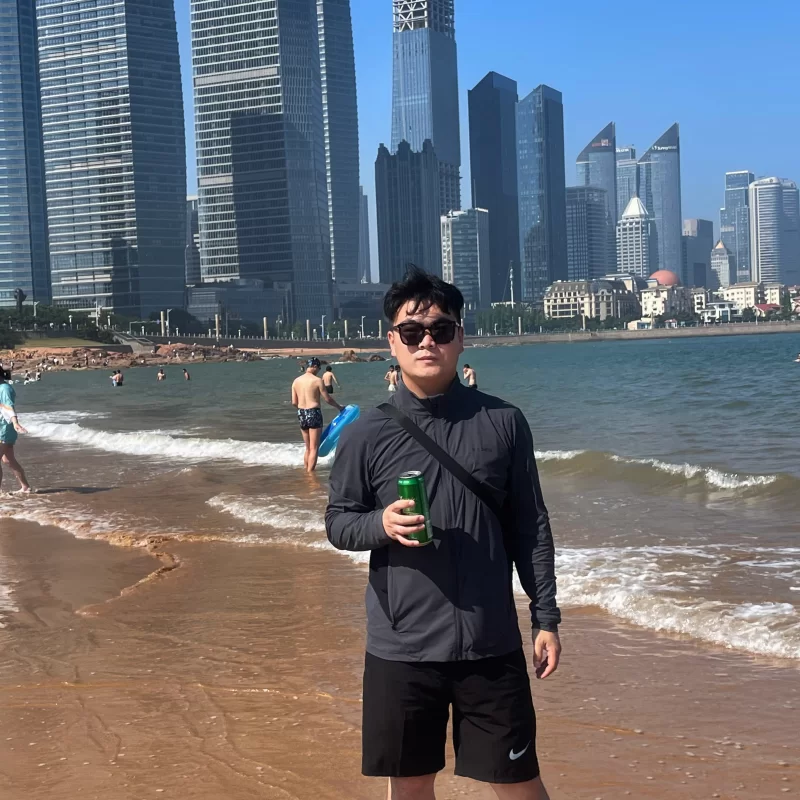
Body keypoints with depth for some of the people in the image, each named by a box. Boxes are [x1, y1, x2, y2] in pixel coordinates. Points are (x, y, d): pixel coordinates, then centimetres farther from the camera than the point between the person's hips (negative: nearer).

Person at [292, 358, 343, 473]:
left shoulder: (296, 381, 5)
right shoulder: (317, 380, -9)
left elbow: (294, 402, 7)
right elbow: (327, 399, -4)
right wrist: (339, 407, 11)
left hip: (301, 414, 6)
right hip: (314, 413, -6)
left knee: (308, 448, 18)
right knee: (314, 448, 0)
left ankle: (306, 471, 22)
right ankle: (310, 473, -3)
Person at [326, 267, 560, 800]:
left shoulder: (503, 423, -1)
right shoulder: (367, 435, -2)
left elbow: (530, 527, 4)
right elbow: (338, 522, 6)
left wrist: (546, 617, 2)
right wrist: (381, 524, -16)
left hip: (491, 643, 0)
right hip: (401, 648, 0)